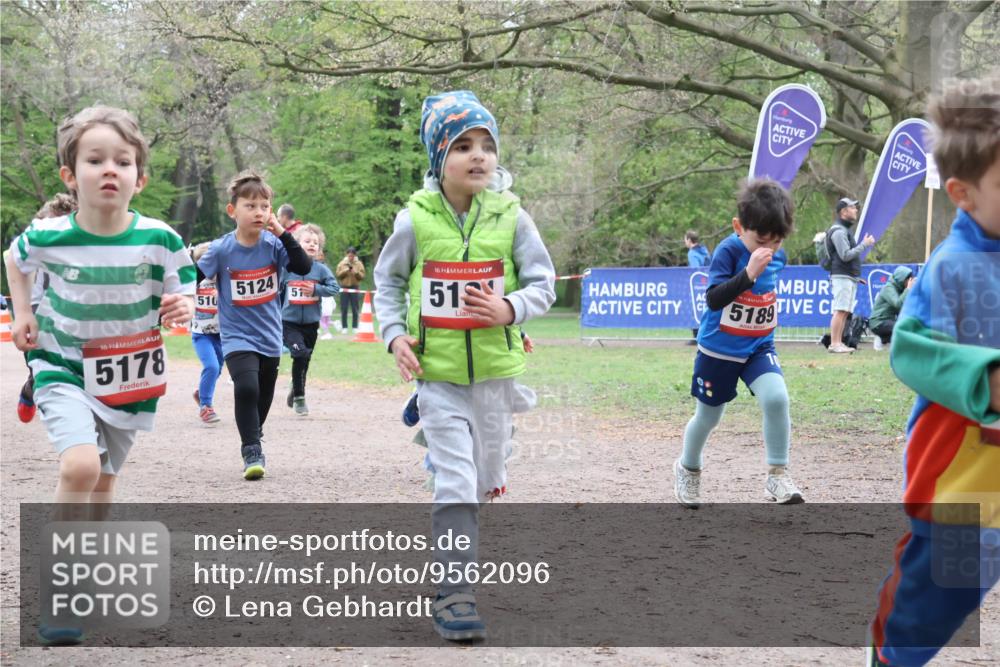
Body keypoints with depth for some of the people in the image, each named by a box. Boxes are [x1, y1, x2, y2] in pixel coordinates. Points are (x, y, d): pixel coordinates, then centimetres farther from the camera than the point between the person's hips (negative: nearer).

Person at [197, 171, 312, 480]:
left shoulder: (273, 244, -7)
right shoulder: (221, 250, -12)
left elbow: (304, 267, -18)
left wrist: (282, 233, -23)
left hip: (269, 337, 3)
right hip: (237, 337, -3)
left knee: (263, 399, 17)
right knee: (246, 388, -26)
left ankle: (252, 444, 42)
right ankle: (252, 452, -15)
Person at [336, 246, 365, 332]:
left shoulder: (359, 264, 5)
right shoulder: (342, 263, 7)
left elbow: (362, 276, -1)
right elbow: (338, 275, 1)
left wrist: (356, 272, -18)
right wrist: (345, 271, -13)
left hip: (354, 288, -1)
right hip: (344, 288, 1)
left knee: (355, 309, -1)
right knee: (344, 309, -1)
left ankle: (355, 327, 4)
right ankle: (344, 327, 3)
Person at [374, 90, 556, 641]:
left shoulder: (510, 216, -4)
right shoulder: (415, 219, -5)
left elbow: (543, 284, -1)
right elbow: (387, 281, 8)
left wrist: (510, 310, -21)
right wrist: (394, 334, -5)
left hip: (495, 369, 2)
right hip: (437, 371, -2)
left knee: (486, 482, 17)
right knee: (455, 480, -10)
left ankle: (456, 544, 45)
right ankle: (454, 592, -8)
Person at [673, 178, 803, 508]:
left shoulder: (778, 256, -4)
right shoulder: (728, 251, -22)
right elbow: (713, 298, -35)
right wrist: (748, 273, -43)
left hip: (759, 347, 3)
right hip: (718, 349, -3)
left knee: (776, 397, -22)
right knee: (708, 415, 13)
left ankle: (777, 475, -11)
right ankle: (688, 468, 41)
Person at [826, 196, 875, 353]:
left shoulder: (845, 230, 22)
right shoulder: (839, 231, -11)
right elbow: (845, 255, -19)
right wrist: (864, 245, -15)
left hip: (850, 277, 10)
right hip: (842, 276, -10)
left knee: (845, 311, 8)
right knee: (840, 311, -14)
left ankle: (838, 343, 8)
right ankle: (834, 344, -17)